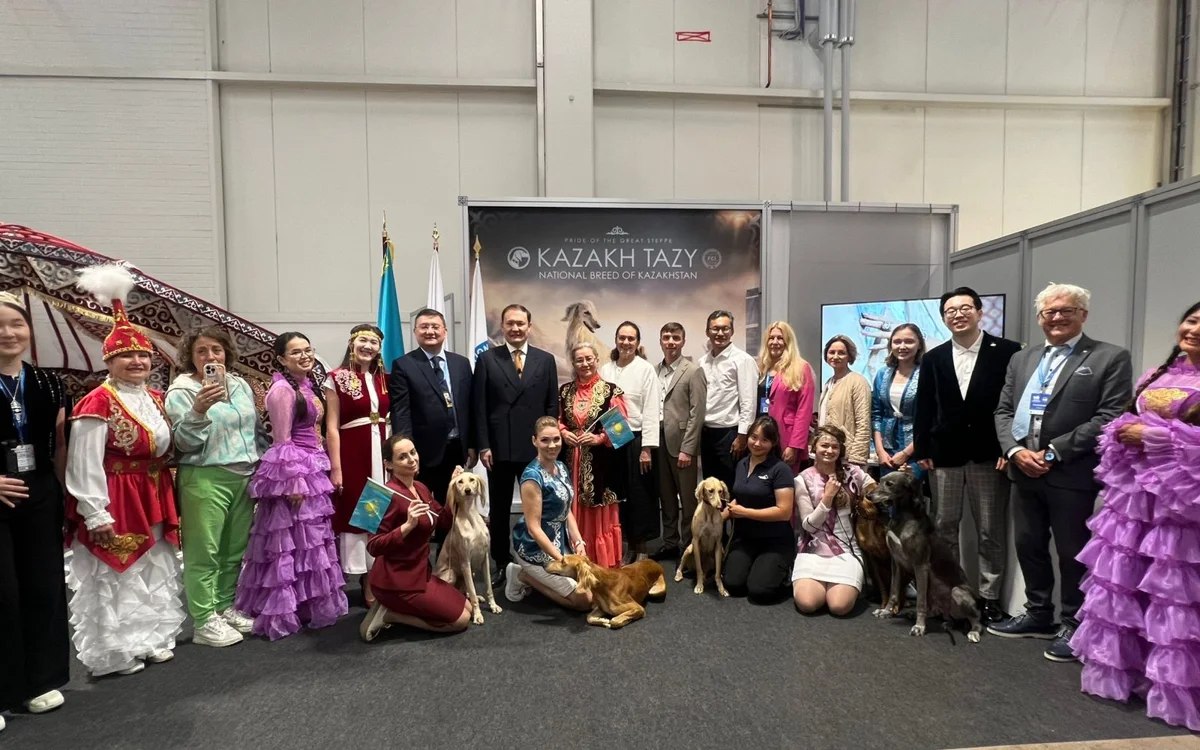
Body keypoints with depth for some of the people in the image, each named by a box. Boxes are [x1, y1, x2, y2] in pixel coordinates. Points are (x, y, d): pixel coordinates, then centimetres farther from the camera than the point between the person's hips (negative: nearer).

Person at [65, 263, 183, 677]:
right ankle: (113, 653, 19)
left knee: (155, 574, 17)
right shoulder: (98, 404, -16)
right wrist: (96, 513, -17)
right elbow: (86, 465, -17)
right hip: (114, 502, -7)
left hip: (153, 500, 8)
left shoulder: (155, 398, 8)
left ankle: (153, 638, 31)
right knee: (114, 579, 4)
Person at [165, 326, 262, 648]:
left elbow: (256, 429, 18)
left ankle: (225, 606, 25)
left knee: (235, 549, 12)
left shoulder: (240, 385, 11)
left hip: (244, 477, 6)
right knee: (204, 552, -2)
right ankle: (204, 621, 7)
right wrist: (198, 410, -28)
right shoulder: (181, 391, -6)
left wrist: (262, 467, 15)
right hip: (205, 480, -6)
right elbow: (185, 443, -13)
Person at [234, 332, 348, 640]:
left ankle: (307, 603, 30)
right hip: (291, 470, -9)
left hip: (311, 467, 9)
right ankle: (283, 611, 13)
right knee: (291, 541, 0)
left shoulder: (306, 385, 11)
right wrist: (293, 481, -20)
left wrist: (314, 470, 17)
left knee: (311, 538, 17)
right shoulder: (282, 389, -15)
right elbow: (282, 440, -18)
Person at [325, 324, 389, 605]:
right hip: (351, 454, -5)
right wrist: (335, 467, -13)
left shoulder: (383, 379, 10)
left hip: (380, 453, 5)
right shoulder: (336, 379, -5)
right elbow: (332, 428, -9)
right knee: (354, 514, 3)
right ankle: (365, 579, 14)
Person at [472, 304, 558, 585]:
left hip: (536, 448, 1)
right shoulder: (487, 359, 2)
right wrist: (483, 446, -7)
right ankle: (501, 564, 24)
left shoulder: (546, 359, 6)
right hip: (499, 449, 0)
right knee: (499, 510, 10)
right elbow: (479, 406, -1)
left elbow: (552, 406, 5)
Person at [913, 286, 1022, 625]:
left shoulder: (1007, 352, -2)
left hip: (989, 456, -3)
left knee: (991, 532, 7)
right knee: (945, 528, 11)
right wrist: (922, 451, 3)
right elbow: (924, 408, 7)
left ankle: (989, 597, 20)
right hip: (945, 457, 3)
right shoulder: (933, 358, 7)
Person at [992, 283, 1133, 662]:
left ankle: (1073, 625, 24)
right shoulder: (1021, 359, 13)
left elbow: (1110, 417, -12)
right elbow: (1003, 411, 10)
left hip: (1072, 473, -5)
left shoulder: (1110, 358, -3)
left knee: (1072, 552, 7)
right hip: (1024, 470, 5)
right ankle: (1038, 614, 31)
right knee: (1029, 546, 15)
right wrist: (1015, 451, -7)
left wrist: (1053, 452, -15)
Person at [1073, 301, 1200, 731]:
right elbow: (1127, 423, 19)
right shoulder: (1156, 375, 14)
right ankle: (1119, 669, 24)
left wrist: (1154, 435, -16)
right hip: (1134, 491, 7)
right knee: (1121, 581, 11)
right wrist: (1126, 434, -1)